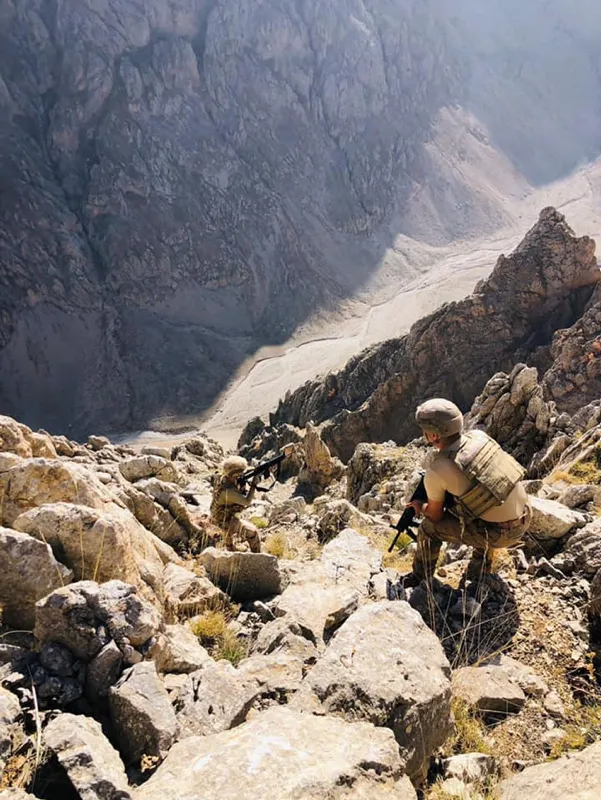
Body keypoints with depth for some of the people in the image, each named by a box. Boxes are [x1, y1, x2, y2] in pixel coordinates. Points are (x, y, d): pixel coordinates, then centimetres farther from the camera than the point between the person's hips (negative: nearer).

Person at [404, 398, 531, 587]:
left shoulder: (436, 471, -18)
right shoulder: (479, 436, -2)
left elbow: (436, 515, -2)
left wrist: (420, 507, 21)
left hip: (500, 534, -6)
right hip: (525, 519, 7)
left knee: (429, 528, 8)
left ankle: (419, 581, 29)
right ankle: (480, 572, 38)